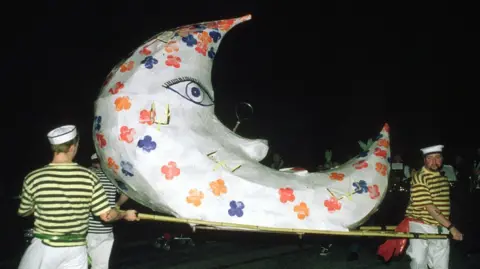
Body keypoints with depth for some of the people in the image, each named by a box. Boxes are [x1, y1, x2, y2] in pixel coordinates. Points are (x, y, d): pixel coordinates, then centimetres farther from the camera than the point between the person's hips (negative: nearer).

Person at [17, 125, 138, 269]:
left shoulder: (33, 178, -11)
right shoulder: (88, 176, -10)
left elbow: (23, 212, 8)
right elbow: (106, 216, -8)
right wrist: (126, 215, 13)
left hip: (45, 247, -1)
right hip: (76, 248, 2)